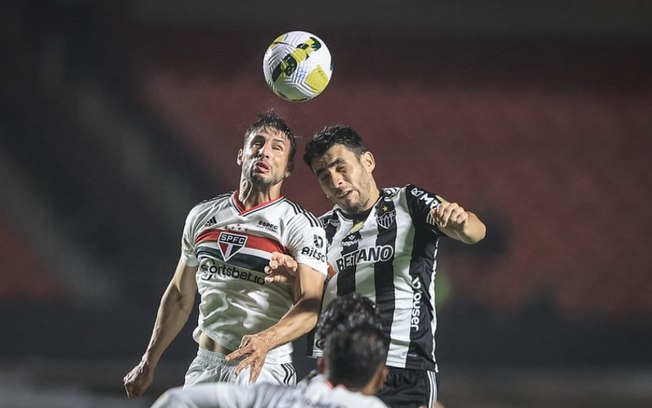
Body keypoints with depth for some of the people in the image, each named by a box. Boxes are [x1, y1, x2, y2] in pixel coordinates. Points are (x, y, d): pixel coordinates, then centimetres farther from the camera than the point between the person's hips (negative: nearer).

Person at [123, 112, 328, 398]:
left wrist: (266, 340, -34)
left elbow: (310, 305, -16)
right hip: (204, 365, 5)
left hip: (264, 369, -5)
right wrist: (148, 363, 21)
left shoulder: (300, 225, -5)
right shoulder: (202, 216, 12)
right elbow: (180, 296, 21)